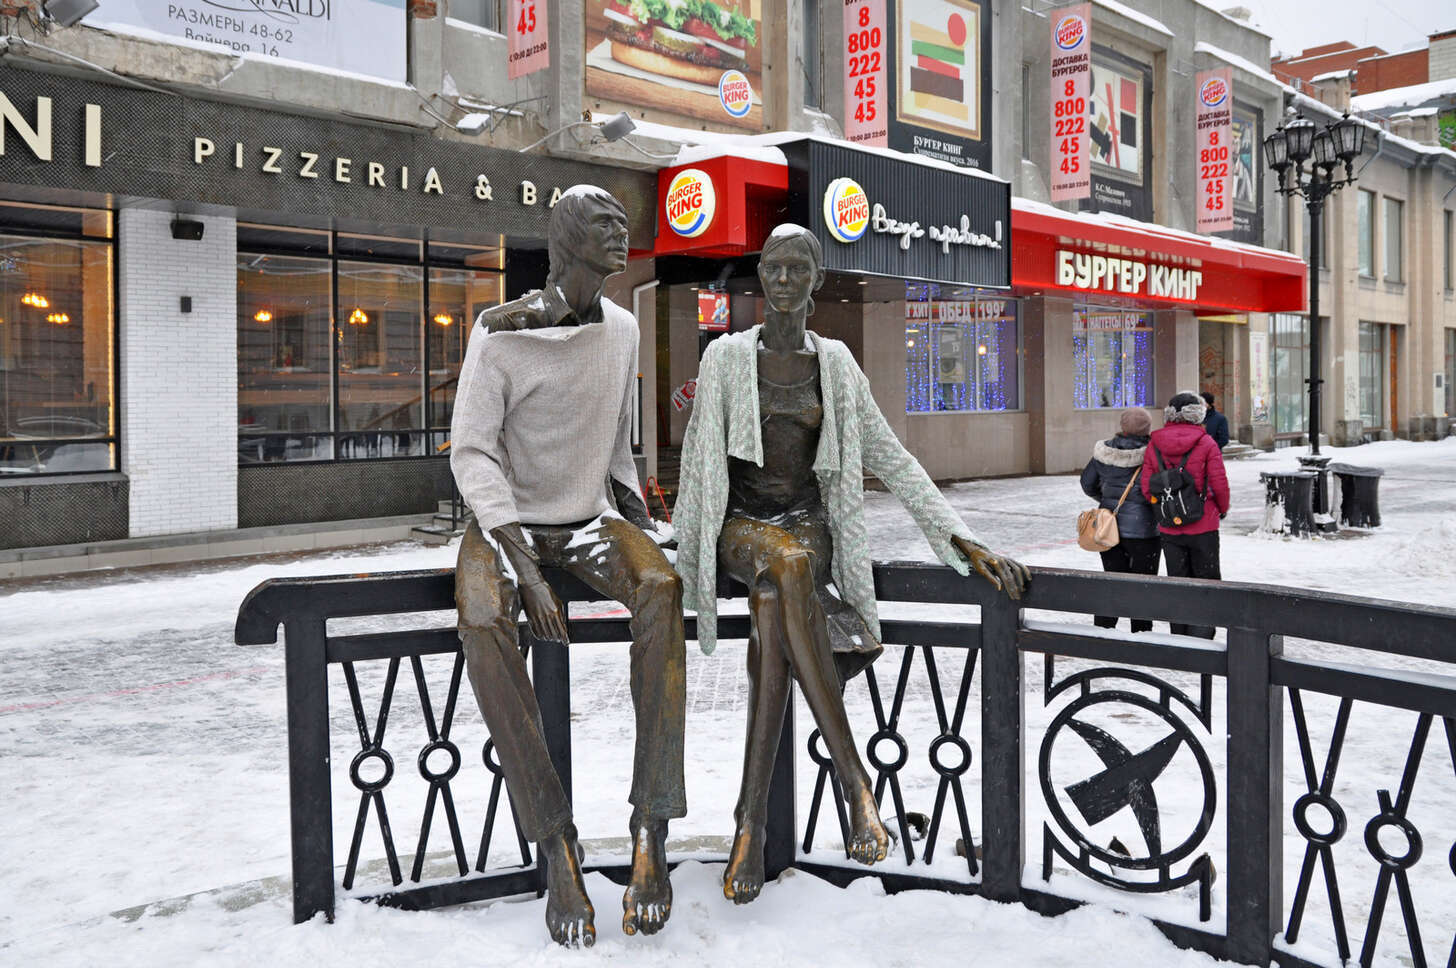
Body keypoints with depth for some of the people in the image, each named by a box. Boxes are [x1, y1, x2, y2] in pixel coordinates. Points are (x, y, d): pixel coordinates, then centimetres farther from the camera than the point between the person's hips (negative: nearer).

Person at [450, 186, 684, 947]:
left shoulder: (621, 328, 6)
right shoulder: (500, 333, -11)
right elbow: (471, 454, -16)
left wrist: (636, 516, 4)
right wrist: (526, 568, -26)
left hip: (591, 520, 3)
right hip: (507, 521, -3)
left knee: (661, 588, -31)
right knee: (483, 621, -37)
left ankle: (651, 827, -29)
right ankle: (556, 847, -28)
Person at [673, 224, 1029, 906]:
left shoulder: (834, 361, 9)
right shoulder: (727, 355, 4)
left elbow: (889, 458, 5)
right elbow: (699, 460, 4)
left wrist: (963, 541, -4)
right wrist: (688, 556, -4)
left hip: (811, 523, 1)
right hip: (743, 522, -1)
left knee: (773, 607, -35)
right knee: (788, 564, -39)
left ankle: (750, 820, -30)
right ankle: (853, 779, -35)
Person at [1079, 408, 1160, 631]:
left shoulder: (1104, 451, -1)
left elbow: (1087, 483, 8)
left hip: (1108, 526, 4)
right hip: (1141, 528, -4)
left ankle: (1103, 629, 16)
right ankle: (1141, 631, 14)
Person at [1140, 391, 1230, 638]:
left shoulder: (1154, 444, -1)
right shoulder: (1206, 443, -10)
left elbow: (1146, 488, -2)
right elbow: (1219, 484, -10)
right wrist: (1222, 510, 10)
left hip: (1169, 528, 3)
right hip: (1202, 526, -3)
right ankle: (1200, 641, 0)